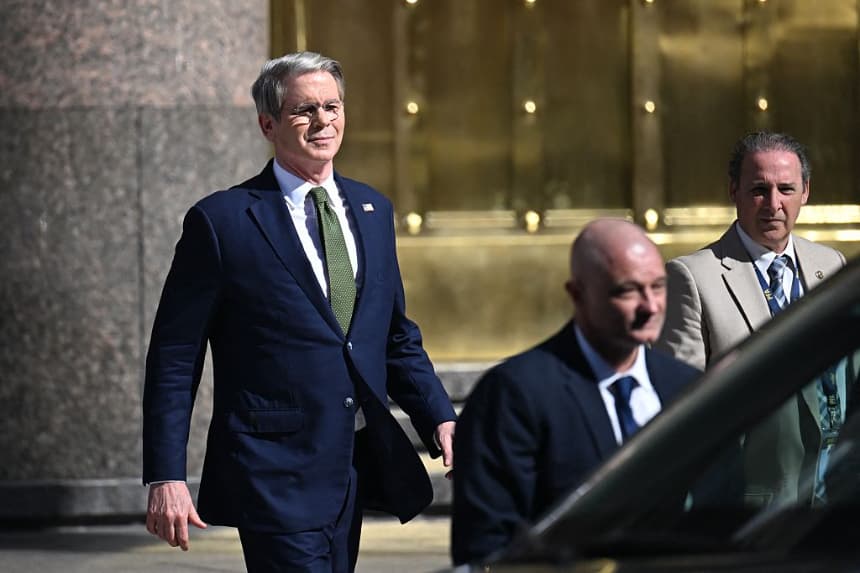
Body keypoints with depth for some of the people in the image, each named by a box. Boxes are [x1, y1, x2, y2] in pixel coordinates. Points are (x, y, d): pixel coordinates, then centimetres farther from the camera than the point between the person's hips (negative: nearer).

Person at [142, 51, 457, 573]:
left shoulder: (373, 211, 13)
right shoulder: (221, 222, -5)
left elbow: (399, 339, 19)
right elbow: (174, 360, -5)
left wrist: (439, 419, 2)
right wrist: (166, 478, -11)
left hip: (358, 469, 6)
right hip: (276, 476, -6)